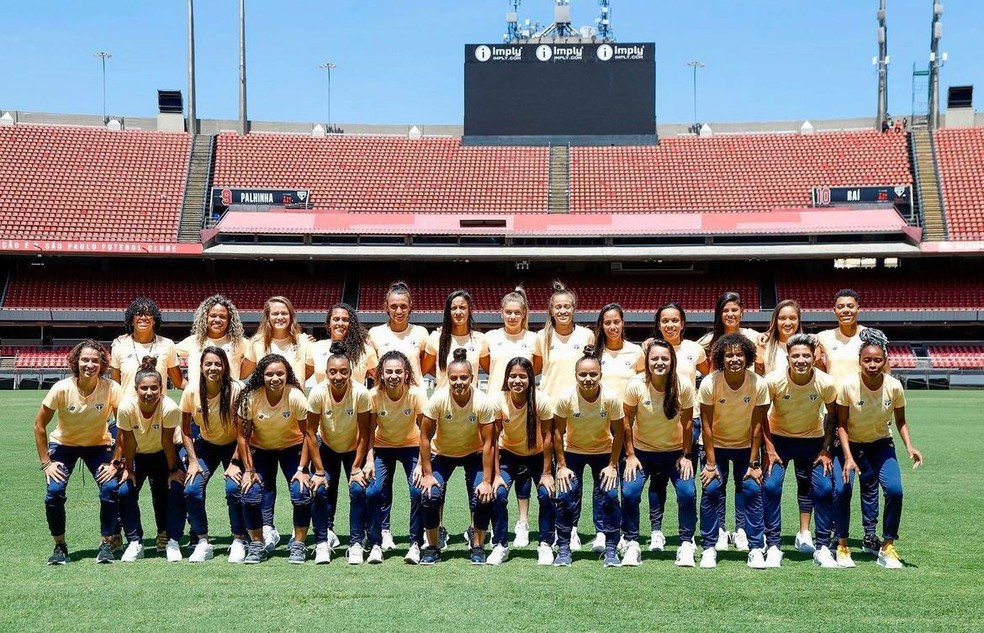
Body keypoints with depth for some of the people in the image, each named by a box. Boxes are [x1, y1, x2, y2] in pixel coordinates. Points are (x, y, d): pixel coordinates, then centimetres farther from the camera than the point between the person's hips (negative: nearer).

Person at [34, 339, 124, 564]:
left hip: (98, 445, 0)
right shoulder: (61, 389, -24)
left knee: (111, 489, -21)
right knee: (54, 491, -21)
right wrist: (46, 462, -14)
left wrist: (116, 463, -17)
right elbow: (39, 425, -13)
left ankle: (107, 544, -1)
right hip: (63, 444, 0)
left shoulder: (111, 389, -24)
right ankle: (60, 546, 1)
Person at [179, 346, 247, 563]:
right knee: (192, 490, -16)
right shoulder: (191, 391, -16)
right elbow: (185, 430, -4)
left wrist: (234, 463, -20)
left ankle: (239, 542, -5)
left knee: (234, 488, -24)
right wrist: (192, 461, -10)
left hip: (233, 445, -3)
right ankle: (203, 543, 0)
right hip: (206, 445, 3)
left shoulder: (236, 390, -23)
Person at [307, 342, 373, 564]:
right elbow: (311, 432, -18)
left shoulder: (360, 393, -29)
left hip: (354, 448, -1)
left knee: (358, 489, -17)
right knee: (320, 490, -15)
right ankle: (323, 542, 1)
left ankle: (356, 544, -3)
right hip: (327, 447, 1)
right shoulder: (318, 393, -27)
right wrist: (319, 471, -17)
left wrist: (356, 469, -17)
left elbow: (364, 434, -19)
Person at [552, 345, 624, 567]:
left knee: (609, 495, -12)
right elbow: (558, 431, -12)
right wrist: (561, 466, -11)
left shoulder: (611, 398, -24)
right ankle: (563, 549, 4)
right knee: (566, 496, -11)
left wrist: (612, 465, -10)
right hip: (572, 451, 0)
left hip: (604, 452, 0)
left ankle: (610, 549, 2)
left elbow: (618, 433, -11)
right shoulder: (565, 398, -24)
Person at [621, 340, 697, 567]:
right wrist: (630, 455, -8)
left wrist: (686, 456, -4)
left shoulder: (683, 386, -19)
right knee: (629, 492, -19)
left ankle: (686, 545, 1)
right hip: (642, 450, 0)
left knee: (688, 492, -18)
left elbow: (687, 422, -7)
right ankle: (632, 544, 0)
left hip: (674, 451, 0)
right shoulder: (636, 386, -19)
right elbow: (627, 420, -8)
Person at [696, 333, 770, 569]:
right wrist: (711, 464, -15)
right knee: (711, 489, -12)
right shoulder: (709, 384, -21)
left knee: (752, 490, -11)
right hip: (716, 446, -1)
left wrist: (753, 463, -11)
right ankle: (709, 547, -1)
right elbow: (707, 426, -16)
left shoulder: (758, 384, -19)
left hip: (746, 447, 1)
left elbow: (756, 426, -12)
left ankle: (756, 548, -1)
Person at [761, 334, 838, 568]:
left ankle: (822, 547, 4)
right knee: (771, 486, -17)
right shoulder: (773, 380, -23)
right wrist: (769, 450, -14)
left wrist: (826, 450, -6)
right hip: (779, 437, -1)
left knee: (824, 488, -11)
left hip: (813, 439, 1)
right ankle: (772, 547, -6)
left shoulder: (826, 383, -20)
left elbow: (833, 416, -2)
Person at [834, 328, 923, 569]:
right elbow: (842, 424, -14)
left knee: (894, 489, -17)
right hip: (851, 444, -1)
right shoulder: (848, 386, -23)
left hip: (881, 444, 2)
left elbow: (900, 420, -1)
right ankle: (842, 546, 1)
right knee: (842, 489, -19)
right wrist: (848, 457, -23)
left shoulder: (894, 386, -17)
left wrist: (909, 446, -16)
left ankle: (887, 547, 0)